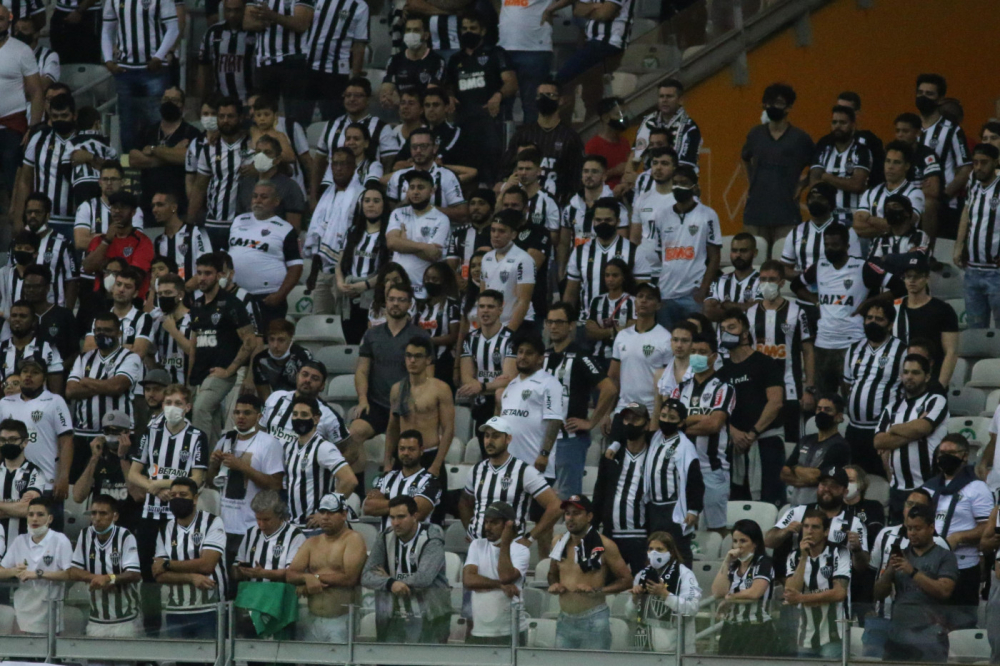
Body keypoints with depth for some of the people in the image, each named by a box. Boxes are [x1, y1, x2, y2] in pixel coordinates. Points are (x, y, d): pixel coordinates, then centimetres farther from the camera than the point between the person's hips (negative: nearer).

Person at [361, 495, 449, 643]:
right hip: (392, 620, 4)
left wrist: (387, 579, -6)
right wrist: (390, 583, -21)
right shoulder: (385, 539, 8)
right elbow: (366, 576, 0)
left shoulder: (431, 541, -6)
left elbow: (423, 578, -20)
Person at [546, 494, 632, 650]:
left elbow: (626, 580, -4)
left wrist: (597, 590, -17)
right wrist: (553, 585, 2)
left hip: (593, 621, -6)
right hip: (565, 620, 6)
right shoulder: (559, 543, 9)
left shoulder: (604, 546, -7)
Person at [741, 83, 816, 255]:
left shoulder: (800, 139, 1)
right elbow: (745, 159, 29)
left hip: (786, 216, -3)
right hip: (755, 213, 3)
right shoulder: (756, 135, 10)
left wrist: (802, 185, -1)